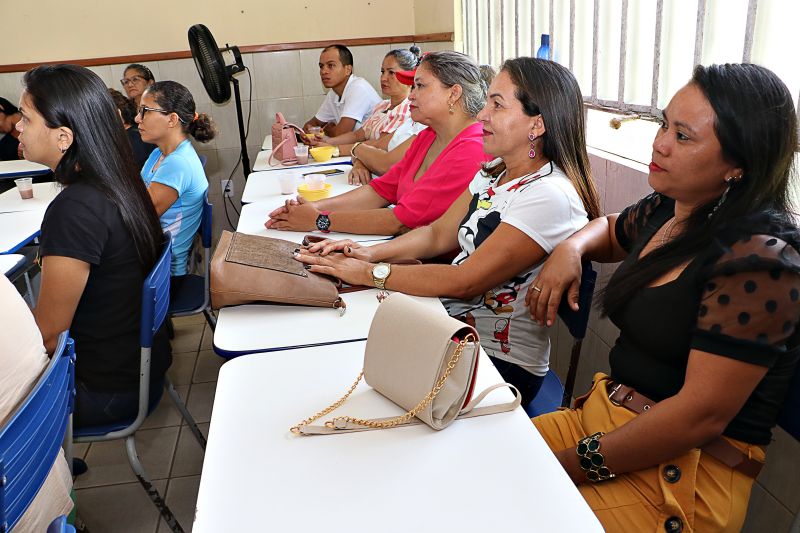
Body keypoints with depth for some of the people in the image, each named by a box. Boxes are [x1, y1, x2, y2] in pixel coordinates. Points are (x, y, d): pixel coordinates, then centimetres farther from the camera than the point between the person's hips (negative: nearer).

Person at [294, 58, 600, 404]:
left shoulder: (550, 197, -23)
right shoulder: (495, 171, 6)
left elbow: (464, 282, -25)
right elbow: (438, 234, 9)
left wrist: (369, 272, -20)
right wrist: (369, 253, -6)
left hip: (499, 360, -7)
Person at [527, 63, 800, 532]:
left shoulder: (759, 258, -20)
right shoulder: (664, 211, 3)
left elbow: (701, 415, -23)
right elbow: (610, 229, 27)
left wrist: (579, 463, -17)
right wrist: (569, 249, 5)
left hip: (685, 472, -7)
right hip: (605, 412, 7)